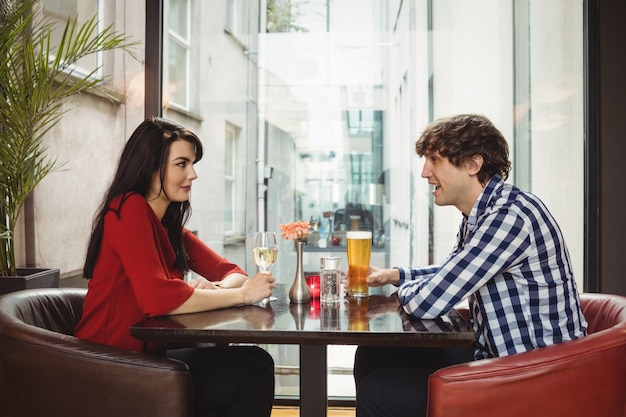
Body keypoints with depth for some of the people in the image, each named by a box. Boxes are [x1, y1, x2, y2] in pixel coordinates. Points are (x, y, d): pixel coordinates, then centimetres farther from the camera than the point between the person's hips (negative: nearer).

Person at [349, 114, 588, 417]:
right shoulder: (480, 214, 6)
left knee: (379, 392, -14)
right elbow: (449, 273, 26)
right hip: (495, 355, 9)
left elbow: (426, 303, -26)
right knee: (372, 356, 11)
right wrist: (393, 275, 12)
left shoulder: (510, 215, -24)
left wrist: (405, 289, -4)